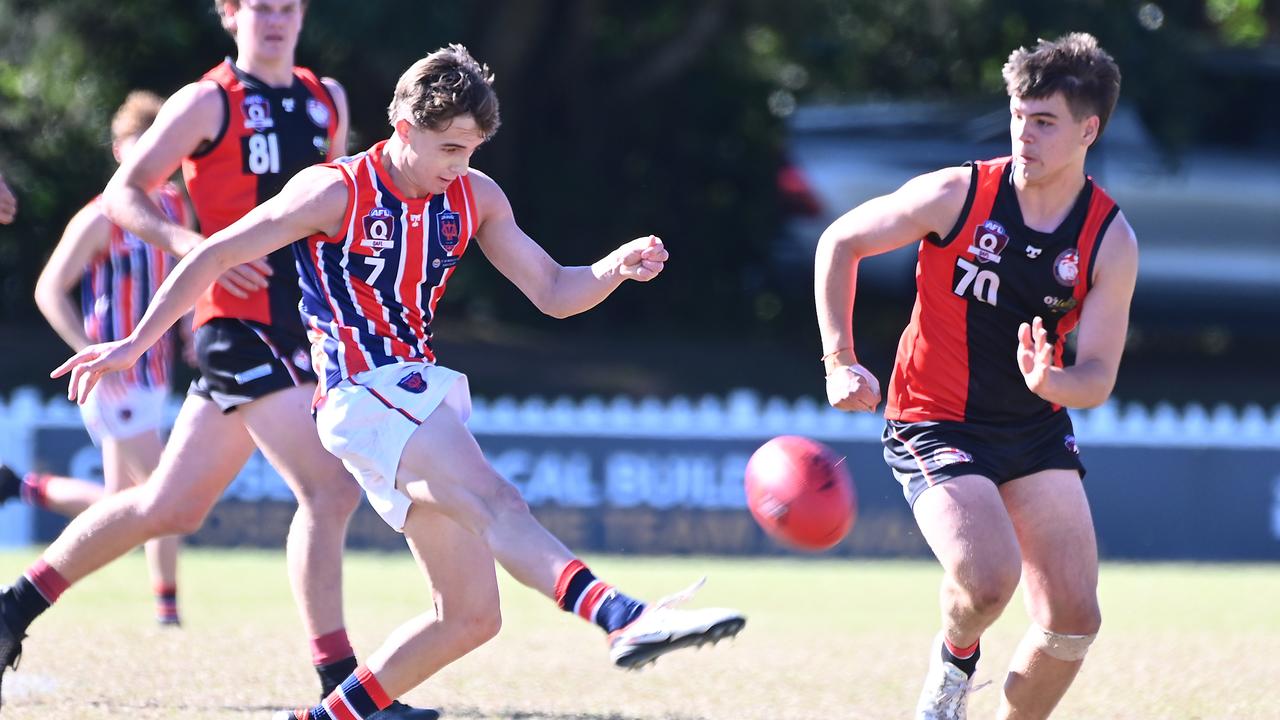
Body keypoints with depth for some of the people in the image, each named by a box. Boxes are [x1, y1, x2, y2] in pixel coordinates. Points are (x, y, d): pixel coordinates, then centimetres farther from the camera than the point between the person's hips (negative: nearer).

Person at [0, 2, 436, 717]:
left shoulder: (327, 100, 16)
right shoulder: (209, 102, -4)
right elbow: (122, 194, -4)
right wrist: (189, 243, -20)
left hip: (299, 330, 7)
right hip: (242, 325, -7)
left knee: (170, 507, 12)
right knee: (331, 488, -18)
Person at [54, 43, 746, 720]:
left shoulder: (475, 197, 10)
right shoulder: (337, 191, -7)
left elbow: (552, 293, 12)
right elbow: (215, 256, -3)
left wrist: (617, 267, -9)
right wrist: (135, 344, -3)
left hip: (423, 398, 8)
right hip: (365, 391, -8)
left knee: (470, 615, 3)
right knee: (497, 503, -31)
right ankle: (625, 618, -54)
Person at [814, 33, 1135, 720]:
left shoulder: (1110, 241, -7)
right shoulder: (957, 195, -14)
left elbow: (1097, 377, -6)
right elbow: (840, 242, -1)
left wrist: (1049, 381, -30)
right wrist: (840, 361, -5)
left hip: (1036, 427, 4)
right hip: (935, 427, -4)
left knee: (1075, 617, -7)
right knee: (989, 580, -27)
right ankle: (955, 660, 9)